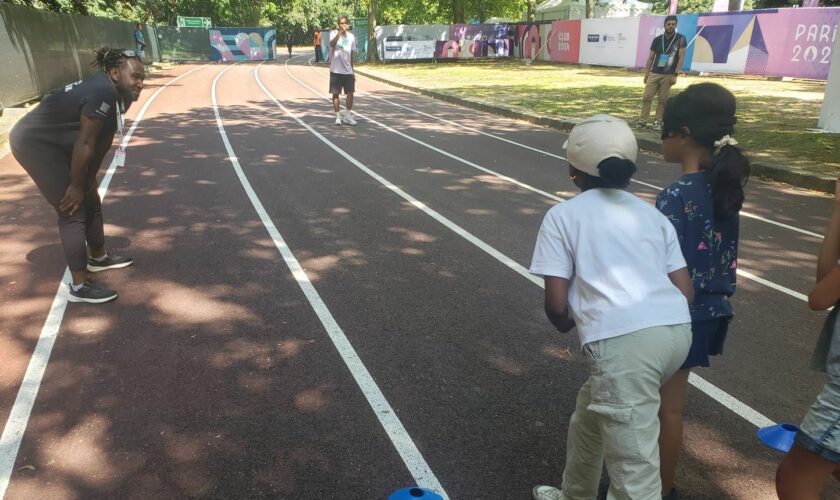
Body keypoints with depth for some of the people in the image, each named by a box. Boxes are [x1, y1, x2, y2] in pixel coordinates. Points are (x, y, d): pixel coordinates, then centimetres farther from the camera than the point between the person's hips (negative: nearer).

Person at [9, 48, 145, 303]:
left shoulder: (119, 95, 2)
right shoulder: (103, 93, -29)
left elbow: (102, 140, 8)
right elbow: (85, 143, -27)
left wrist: (89, 179, 12)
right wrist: (76, 185, -20)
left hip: (58, 145, 10)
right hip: (35, 143, -10)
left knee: (91, 202, 17)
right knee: (73, 211, -11)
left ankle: (99, 258, 38)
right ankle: (79, 286, -6)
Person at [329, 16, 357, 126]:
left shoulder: (351, 36, 9)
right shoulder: (334, 33, -4)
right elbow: (332, 44, -27)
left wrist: (352, 70, 15)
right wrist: (341, 31, -35)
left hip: (348, 70, 4)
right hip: (336, 70, -4)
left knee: (350, 92, 1)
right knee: (335, 93, 1)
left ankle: (348, 116, 13)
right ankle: (338, 116, 10)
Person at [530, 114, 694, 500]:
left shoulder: (563, 215, 7)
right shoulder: (653, 215, 21)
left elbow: (556, 305, 2)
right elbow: (685, 291, 15)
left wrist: (567, 324, 24)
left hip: (622, 341, -7)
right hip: (677, 329, 8)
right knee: (591, 409, 30)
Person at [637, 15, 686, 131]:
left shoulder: (680, 39, 0)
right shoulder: (657, 39, 7)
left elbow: (681, 57, -3)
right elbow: (650, 57, 11)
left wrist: (675, 75, -9)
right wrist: (646, 74, 6)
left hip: (668, 75, -2)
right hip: (654, 73, 2)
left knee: (662, 99, 2)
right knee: (646, 97, -5)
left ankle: (658, 122, 9)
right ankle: (642, 121, -1)